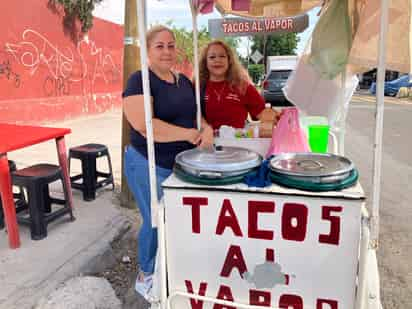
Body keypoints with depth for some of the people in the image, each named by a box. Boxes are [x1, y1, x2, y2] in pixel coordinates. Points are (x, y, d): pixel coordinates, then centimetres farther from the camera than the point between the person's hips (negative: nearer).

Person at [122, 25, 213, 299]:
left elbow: (193, 114, 16)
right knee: (156, 221, 5)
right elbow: (143, 125, -27)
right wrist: (189, 134, -21)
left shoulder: (183, 81, 10)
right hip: (149, 166, -7)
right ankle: (145, 277, 30)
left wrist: (207, 128, -7)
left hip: (182, 164, 7)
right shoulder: (140, 80, -14)